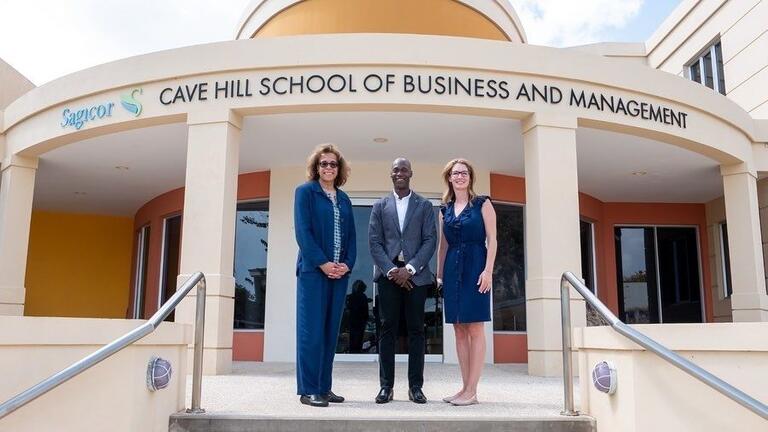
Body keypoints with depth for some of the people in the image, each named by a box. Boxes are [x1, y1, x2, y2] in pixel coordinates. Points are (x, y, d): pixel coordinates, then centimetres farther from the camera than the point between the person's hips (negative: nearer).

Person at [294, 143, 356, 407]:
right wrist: (323, 263, -15)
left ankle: (324, 387, 13)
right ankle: (308, 390, 0)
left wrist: (347, 264, -3)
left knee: (331, 330, 6)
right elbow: (302, 231, -8)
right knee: (311, 330, -5)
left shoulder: (344, 199, 17)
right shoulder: (306, 192, 2)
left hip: (339, 272, 5)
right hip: (313, 270, -5)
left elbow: (351, 236, 14)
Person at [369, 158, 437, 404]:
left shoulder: (424, 206, 9)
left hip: (415, 274, 0)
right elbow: (374, 242, 4)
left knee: (416, 329, 1)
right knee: (388, 329, 1)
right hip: (388, 273, 1)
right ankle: (386, 386, 6)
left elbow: (430, 240, 1)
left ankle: (415, 386, 7)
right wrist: (392, 270, -9)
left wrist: (409, 269, -11)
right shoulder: (380, 206, 12)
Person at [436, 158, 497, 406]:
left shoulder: (482, 204, 2)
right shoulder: (445, 209, 14)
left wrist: (488, 270, -14)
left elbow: (491, 239, -4)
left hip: (475, 267, -5)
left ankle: (472, 391, -3)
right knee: (459, 330, 5)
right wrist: (439, 274, 13)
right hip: (452, 269, 5)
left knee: (475, 329, -6)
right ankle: (465, 387, 11)